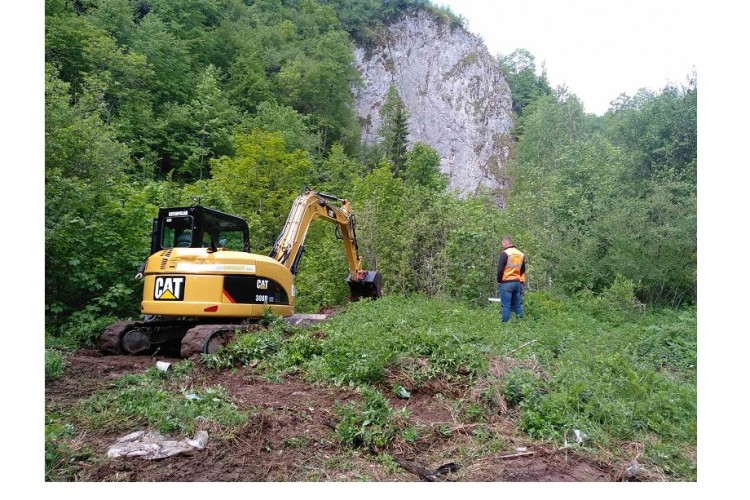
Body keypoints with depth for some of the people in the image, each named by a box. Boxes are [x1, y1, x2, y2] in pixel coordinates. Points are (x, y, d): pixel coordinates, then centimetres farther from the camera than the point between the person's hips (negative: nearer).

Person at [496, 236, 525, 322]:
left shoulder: (505, 253, -10)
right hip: (517, 283, 7)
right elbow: (523, 270, 18)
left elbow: (500, 269, -13)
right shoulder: (521, 254, 12)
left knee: (506, 306, -5)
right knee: (517, 305, 12)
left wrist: (499, 281, -2)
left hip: (506, 283, -7)